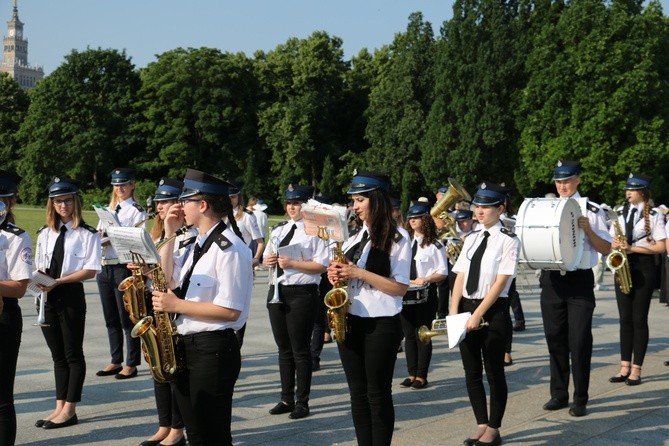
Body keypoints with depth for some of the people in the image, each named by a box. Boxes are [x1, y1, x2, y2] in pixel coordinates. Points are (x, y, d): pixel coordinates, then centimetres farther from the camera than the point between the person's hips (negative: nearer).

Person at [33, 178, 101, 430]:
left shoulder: (87, 234, -7)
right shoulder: (45, 233, 11)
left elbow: (91, 270, -12)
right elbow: (40, 266, 16)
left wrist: (57, 281, -18)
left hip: (71, 296, -6)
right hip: (48, 297, 6)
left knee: (73, 354, 2)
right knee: (57, 354, 12)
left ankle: (69, 410, 9)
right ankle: (60, 407, 18)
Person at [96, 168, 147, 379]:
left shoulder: (136, 211, -3)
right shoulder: (108, 209, 17)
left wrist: (113, 238, -22)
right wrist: (99, 238, -8)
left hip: (124, 267, -7)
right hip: (105, 266, 7)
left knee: (127, 318, -2)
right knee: (111, 318, 12)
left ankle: (131, 364, 6)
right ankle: (116, 361, 22)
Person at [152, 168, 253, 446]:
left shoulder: (229, 248, -17)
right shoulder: (197, 243, 13)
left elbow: (230, 310, -21)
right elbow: (168, 280, 14)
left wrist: (177, 305, -19)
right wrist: (169, 235, 8)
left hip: (213, 350, -9)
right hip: (185, 347, 9)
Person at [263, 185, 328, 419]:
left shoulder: (315, 231, -8)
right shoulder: (278, 230, 14)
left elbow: (321, 265, -14)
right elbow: (266, 256, 21)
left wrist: (292, 263, -21)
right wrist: (268, 260, -2)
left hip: (302, 293, -7)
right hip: (277, 290, 7)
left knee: (300, 349, 1)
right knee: (284, 348, 14)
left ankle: (302, 402, 12)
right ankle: (286, 398, 25)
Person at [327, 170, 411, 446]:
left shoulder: (397, 240, -8)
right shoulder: (355, 237, 11)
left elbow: (400, 288, -13)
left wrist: (360, 273, -19)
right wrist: (337, 274, -4)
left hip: (381, 326, -6)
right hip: (350, 322, 6)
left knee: (378, 394, 0)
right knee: (358, 393, 10)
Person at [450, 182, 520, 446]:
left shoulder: (508, 241, -7)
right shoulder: (471, 239, 11)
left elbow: (500, 283, -13)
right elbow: (460, 277, 8)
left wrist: (478, 314, -17)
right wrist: (454, 311, -4)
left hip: (493, 310, -6)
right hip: (466, 307, 6)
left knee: (494, 372, 4)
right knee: (471, 372, 10)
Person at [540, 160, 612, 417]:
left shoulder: (591, 211, 1)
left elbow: (607, 249, 0)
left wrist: (588, 231, -15)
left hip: (580, 282, -3)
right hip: (551, 280, 3)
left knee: (579, 341, -1)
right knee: (555, 339, 10)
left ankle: (580, 399, 9)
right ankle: (559, 394, 22)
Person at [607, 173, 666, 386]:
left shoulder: (654, 215, -3)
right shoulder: (620, 213, 12)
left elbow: (660, 247, -8)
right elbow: (610, 241, 15)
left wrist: (632, 248, -16)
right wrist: (615, 244, -8)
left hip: (643, 267, -5)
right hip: (622, 266, 5)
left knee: (639, 319, -2)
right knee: (625, 319, 5)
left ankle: (636, 370, 2)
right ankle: (625, 367, 8)